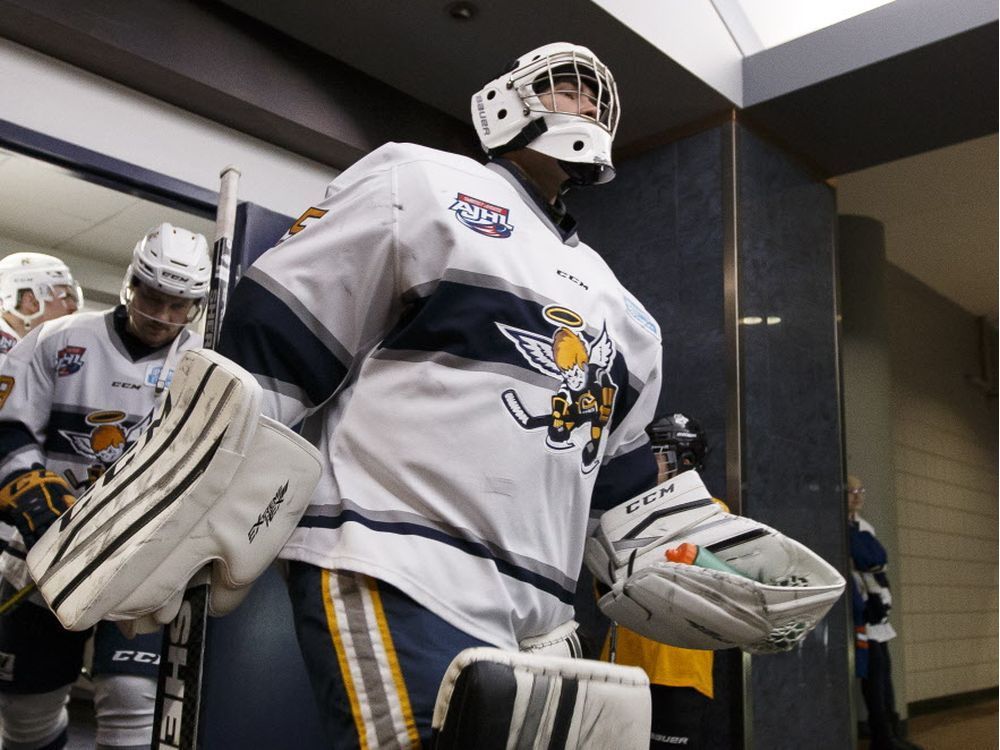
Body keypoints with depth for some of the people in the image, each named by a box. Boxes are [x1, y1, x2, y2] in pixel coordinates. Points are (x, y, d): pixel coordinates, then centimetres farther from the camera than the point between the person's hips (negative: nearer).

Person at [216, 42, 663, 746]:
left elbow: (624, 471, 26)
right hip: (399, 580, -8)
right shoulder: (428, 185, 1)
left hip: (537, 615, 8)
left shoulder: (611, 299, 23)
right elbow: (272, 340, -5)